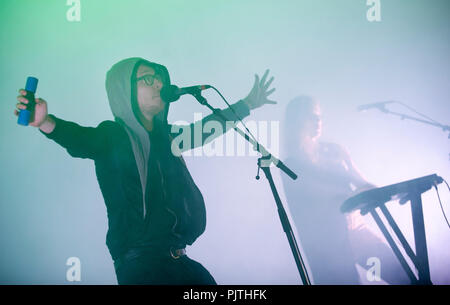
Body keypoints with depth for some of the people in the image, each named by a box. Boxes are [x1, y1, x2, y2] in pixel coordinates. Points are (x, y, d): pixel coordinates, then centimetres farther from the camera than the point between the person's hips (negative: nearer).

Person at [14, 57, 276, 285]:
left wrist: (248, 104, 34)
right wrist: (46, 122, -47)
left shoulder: (165, 136, 11)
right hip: (140, 264, -6)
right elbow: (79, 138, -26)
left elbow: (207, 127, 24)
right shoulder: (112, 136, -6)